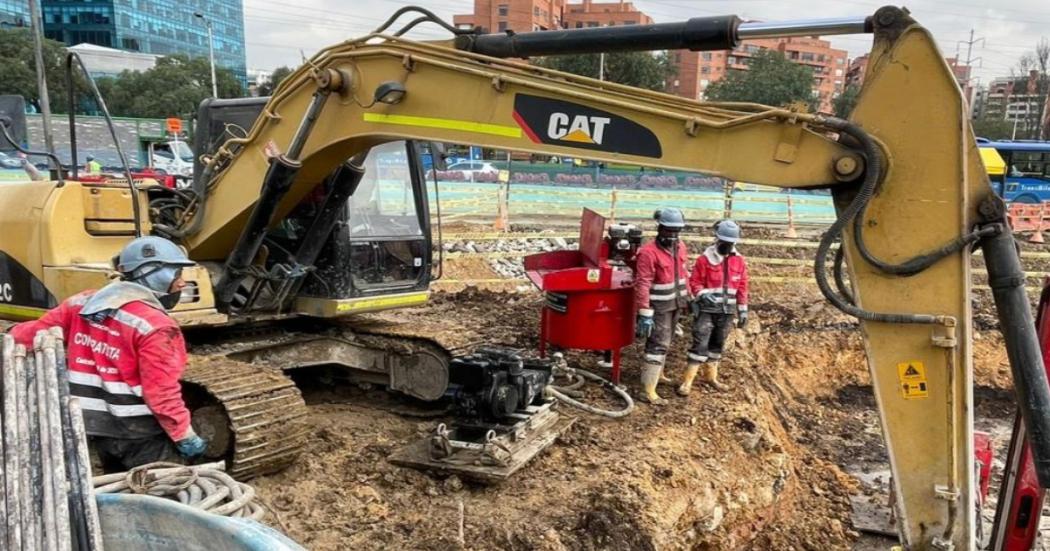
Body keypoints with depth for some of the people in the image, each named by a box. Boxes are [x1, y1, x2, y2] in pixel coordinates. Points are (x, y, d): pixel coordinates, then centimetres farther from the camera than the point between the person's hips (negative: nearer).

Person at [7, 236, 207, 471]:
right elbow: (161, 393, -21)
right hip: (142, 434, -7)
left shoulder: (82, 304, 2)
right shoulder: (154, 326, -20)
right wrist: (186, 436, -12)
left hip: (99, 428, 8)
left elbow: (30, 336, 10)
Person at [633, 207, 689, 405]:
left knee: (665, 342, 21)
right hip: (659, 307, -8)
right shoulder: (649, 252, -22)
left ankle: (657, 374, 39)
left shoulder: (680, 248, 3)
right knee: (658, 345, -9)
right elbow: (642, 285, -23)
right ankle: (649, 390, -6)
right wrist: (644, 314, -25)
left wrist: (688, 297, 19)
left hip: (675, 305, 8)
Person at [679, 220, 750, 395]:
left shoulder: (739, 261, 5)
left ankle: (710, 376, 32)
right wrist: (703, 294, -25)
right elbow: (694, 282, -6)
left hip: (727, 311, 5)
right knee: (700, 345, -8)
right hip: (706, 310, -5)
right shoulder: (705, 259, -9)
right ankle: (687, 381, -5)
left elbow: (742, 287, 9)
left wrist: (742, 311, 8)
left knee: (717, 345, 16)